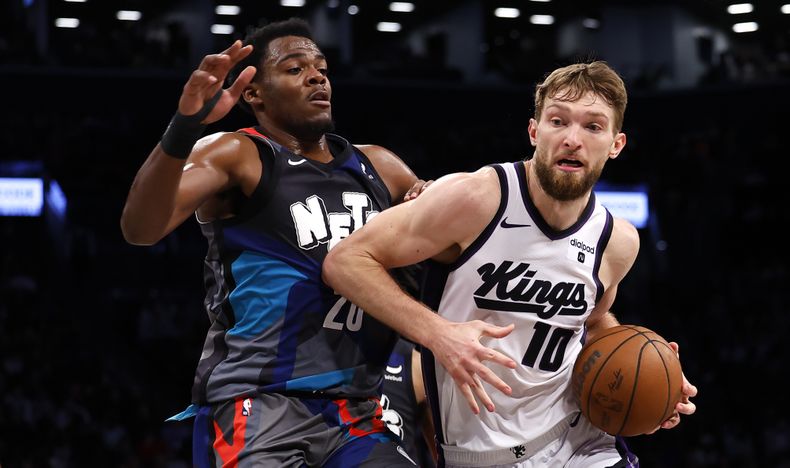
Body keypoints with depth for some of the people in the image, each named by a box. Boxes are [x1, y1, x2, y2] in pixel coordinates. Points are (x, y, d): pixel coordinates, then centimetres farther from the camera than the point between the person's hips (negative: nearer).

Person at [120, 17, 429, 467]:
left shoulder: (378, 167, 17)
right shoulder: (234, 156, -1)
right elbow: (141, 229, -17)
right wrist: (185, 126, -33)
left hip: (357, 415, 6)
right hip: (258, 406, -6)